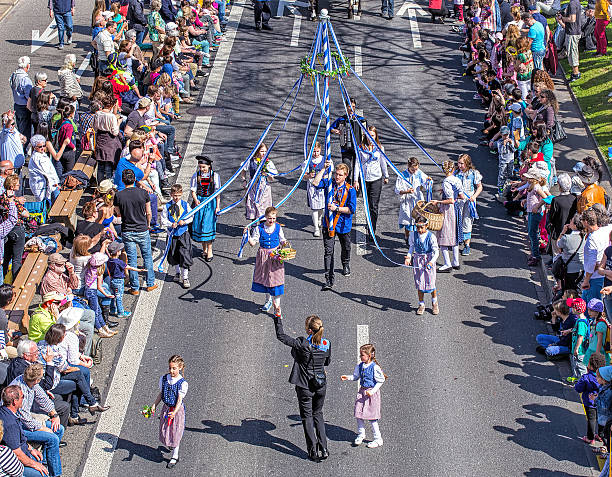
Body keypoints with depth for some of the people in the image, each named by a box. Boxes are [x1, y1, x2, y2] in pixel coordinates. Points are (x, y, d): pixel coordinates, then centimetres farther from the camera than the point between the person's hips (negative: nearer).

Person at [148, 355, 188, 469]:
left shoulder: (182, 383, -20)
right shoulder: (164, 379, -3)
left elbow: (179, 400, -22)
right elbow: (161, 394, 8)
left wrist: (174, 412, -34)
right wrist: (154, 405, -1)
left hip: (177, 409, -5)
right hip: (166, 408, 5)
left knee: (175, 432, 2)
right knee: (164, 430, 15)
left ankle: (174, 456, 15)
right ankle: (171, 444, 47)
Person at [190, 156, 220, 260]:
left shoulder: (214, 176, -4)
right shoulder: (196, 176, 1)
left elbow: (217, 192, 0)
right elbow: (193, 190, 3)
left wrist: (217, 206, -3)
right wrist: (196, 200, -15)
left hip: (211, 202, -2)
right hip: (199, 202, 2)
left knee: (208, 224, -7)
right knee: (199, 224, 3)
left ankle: (209, 251, 1)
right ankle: (204, 248, 18)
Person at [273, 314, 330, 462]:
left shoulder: (302, 344, -22)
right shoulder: (327, 344, -8)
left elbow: (281, 336, -14)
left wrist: (277, 316, -9)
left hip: (305, 386, -4)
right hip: (321, 385, 4)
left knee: (307, 417, 9)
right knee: (318, 414, 20)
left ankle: (313, 452, 11)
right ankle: (323, 449, 16)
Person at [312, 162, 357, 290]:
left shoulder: (350, 190, -10)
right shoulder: (329, 183, -2)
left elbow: (352, 209, -12)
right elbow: (315, 183, -19)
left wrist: (336, 208, -19)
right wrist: (324, 169, -20)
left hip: (343, 224, -1)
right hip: (329, 223, 1)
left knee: (346, 247, 21)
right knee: (328, 251, -6)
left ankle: (346, 265, 53)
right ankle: (329, 280, -5)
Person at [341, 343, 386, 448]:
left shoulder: (375, 367, -16)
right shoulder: (360, 366, 4)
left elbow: (380, 381, -12)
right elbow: (355, 376, 18)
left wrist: (372, 391, -18)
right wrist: (347, 377, 2)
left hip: (372, 393, -7)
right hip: (362, 391, 7)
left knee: (372, 417, -3)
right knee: (359, 414, 7)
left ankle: (378, 439, 9)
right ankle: (361, 434, 27)